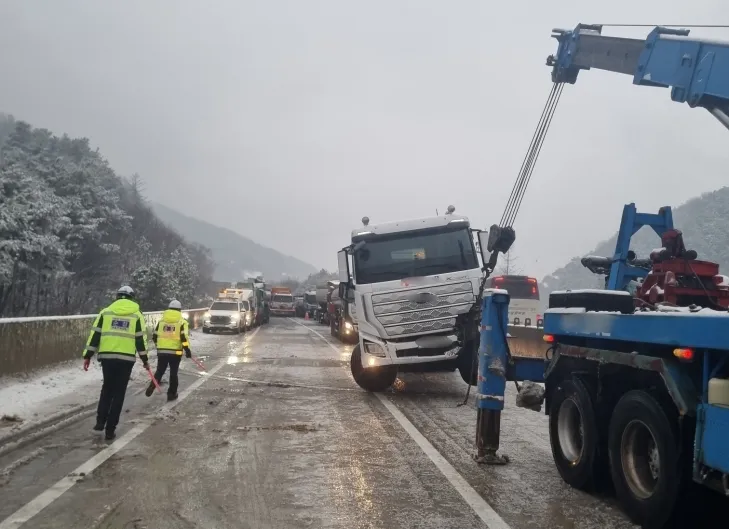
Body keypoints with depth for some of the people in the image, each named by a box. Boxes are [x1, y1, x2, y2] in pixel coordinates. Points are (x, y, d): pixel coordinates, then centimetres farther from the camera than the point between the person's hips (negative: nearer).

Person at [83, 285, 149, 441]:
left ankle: (100, 421, 11)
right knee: (118, 393, 6)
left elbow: (95, 335, 5)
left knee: (107, 388, 21)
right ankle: (110, 430, 6)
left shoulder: (105, 312, 8)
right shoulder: (137, 315, 5)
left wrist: (88, 356, 8)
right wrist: (145, 359, 10)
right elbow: (140, 339, 2)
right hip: (126, 358, -1)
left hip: (107, 356, 2)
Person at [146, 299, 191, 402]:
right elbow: (184, 337, -14)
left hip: (162, 351, 3)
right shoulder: (181, 321, -2)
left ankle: (151, 387, -5)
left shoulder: (161, 320, 8)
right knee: (173, 373, 9)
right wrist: (187, 349, -11)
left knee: (160, 371, 15)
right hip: (175, 351, -3)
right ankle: (171, 394, 12)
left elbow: (155, 336, 11)